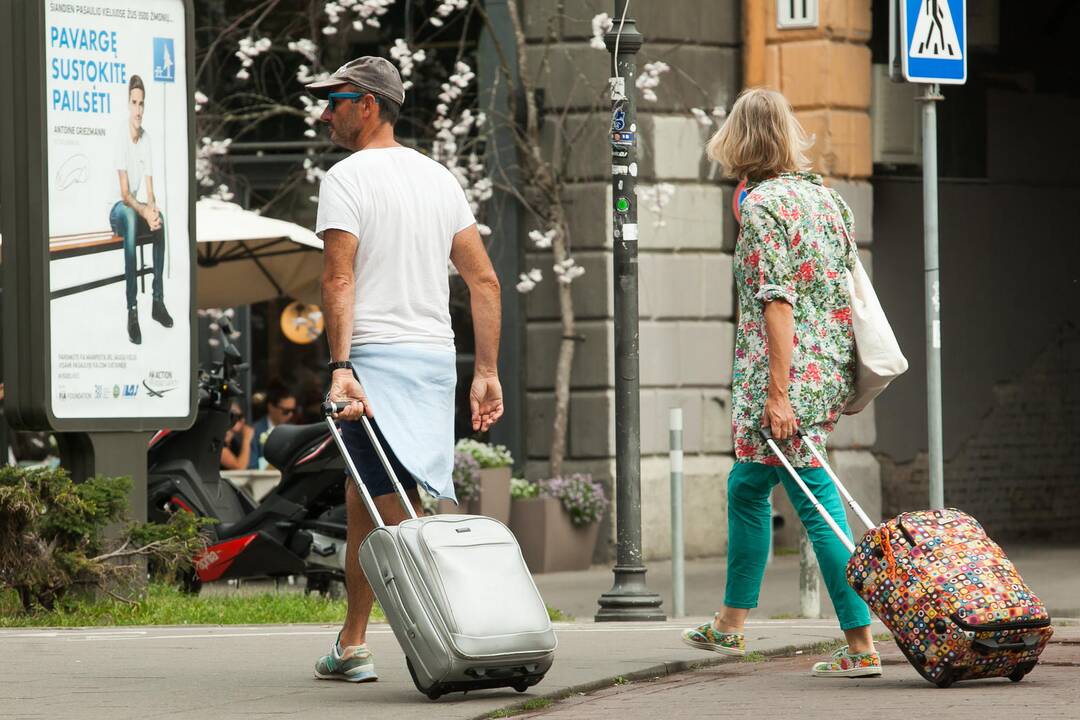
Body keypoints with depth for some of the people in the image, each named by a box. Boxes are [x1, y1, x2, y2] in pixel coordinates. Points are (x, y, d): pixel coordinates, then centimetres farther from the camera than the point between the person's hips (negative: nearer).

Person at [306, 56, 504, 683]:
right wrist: (488, 372, 14)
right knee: (363, 502, 15)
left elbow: (340, 278, -16)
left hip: (376, 357, -7)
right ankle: (352, 647, 15)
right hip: (437, 354, 7)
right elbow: (485, 281, 13)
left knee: (403, 512, -8)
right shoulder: (440, 178, 16)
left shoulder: (348, 178, -5)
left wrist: (340, 366, -22)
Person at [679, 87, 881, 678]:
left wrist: (778, 392, -19)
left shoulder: (763, 204, -12)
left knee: (818, 505, -7)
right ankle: (730, 624, 32)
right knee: (746, 486, 22)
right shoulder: (825, 196, 10)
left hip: (788, 374, -8)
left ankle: (862, 647, -8)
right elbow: (845, 287, 14)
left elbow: (777, 301, -18)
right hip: (830, 371, 9)